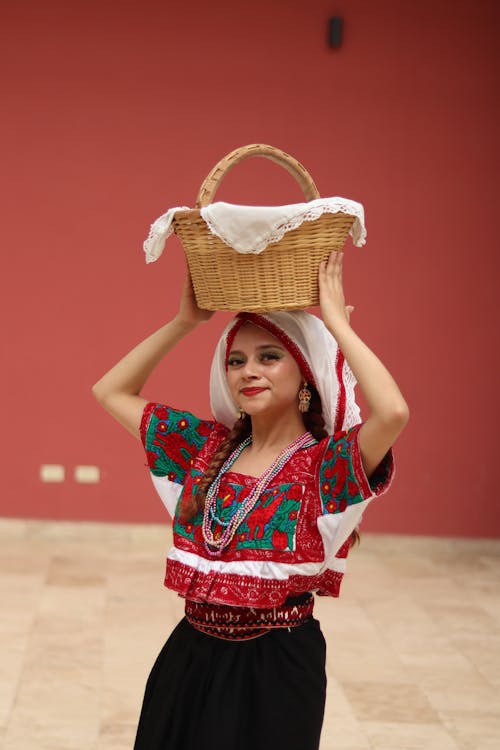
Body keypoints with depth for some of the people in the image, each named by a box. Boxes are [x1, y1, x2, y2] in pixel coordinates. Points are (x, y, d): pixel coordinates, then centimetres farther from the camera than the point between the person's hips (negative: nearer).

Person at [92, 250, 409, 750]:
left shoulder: (325, 464, -12)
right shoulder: (207, 448, 5)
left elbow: (393, 412, -33)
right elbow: (111, 392, 11)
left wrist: (334, 321, -22)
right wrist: (185, 320, 3)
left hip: (275, 670, -5)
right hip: (190, 658, 5)